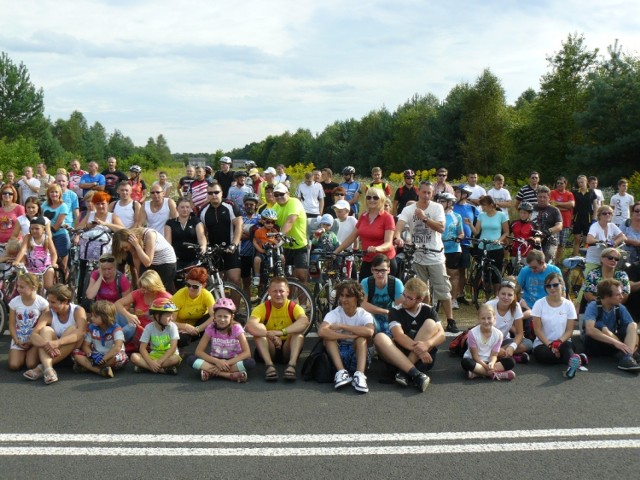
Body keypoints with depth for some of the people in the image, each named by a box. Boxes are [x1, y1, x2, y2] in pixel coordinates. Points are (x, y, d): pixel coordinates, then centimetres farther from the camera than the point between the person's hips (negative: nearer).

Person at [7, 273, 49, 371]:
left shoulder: (42, 302, -13)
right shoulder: (14, 302, -6)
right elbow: (12, 324, 0)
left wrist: (33, 341, -12)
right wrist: (17, 341, -11)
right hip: (19, 340, 2)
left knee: (31, 365, -19)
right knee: (13, 366, -15)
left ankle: (30, 354, 15)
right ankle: (23, 354, 18)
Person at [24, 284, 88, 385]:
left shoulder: (78, 311, -12)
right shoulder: (48, 314, -6)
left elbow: (81, 333, -31)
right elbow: (34, 335, -20)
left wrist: (58, 342, -45)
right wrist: (46, 344, -42)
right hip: (53, 352, 2)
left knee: (72, 328, -28)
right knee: (46, 330, -22)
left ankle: (42, 367, -30)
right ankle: (48, 368, -44)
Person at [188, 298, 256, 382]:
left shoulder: (236, 328, -14)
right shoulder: (211, 328, -10)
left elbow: (247, 353, -19)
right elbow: (198, 351, -13)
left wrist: (227, 363, -29)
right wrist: (217, 361, -27)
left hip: (233, 361, -2)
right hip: (216, 361, 2)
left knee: (251, 362, -33)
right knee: (191, 359, -26)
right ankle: (232, 375, -31)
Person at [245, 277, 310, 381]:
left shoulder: (293, 307, -8)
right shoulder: (263, 308, -9)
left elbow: (305, 321, -32)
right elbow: (250, 326, -29)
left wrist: (282, 332, -45)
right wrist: (270, 334, -45)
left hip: (287, 350, 0)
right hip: (269, 350, 0)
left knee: (299, 329, -24)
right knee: (259, 328, -25)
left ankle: (292, 365, -37)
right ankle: (269, 365, -37)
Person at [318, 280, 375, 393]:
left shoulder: (365, 315, -8)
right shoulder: (334, 313, -10)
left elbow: (369, 332, -34)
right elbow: (321, 331, -31)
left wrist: (342, 326, -28)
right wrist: (349, 336, -31)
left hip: (358, 354, 0)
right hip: (337, 353, 0)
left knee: (361, 337, -26)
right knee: (328, 335, -23)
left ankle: (359, 374, -37)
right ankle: (341, 372, -33)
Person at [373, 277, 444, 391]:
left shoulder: (428, 310, 3)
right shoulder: (395, 311, -2)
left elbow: (441, 334, -10)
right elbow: (399, 336, -17)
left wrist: (427, 344, -32)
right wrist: (418, 349, -33)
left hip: (421, 359, 0)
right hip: (400, 355, 0)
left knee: (430, 323, -19)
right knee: (379, 337, -26)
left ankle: (404, 372, -28)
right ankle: (415, 374, -43)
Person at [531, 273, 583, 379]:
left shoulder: (568, 305, 3)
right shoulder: (539, 304, -1)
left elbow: (569, 330, 0)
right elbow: (538, 330, -5)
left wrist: (559, 342, -20)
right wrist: (550, 345, -18)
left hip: (563, 343, 1)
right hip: (543, 343, 0)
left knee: (567, 346, -35)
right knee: (542, 354, -35)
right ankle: (578, 360, -35)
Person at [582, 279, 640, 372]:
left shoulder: (620, 308, -4)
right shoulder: (593, 307, -20)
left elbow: (632, 327, -10)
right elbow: (590, 330, -35)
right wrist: (615, 342, -41)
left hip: (612, 347, 4)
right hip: (595, 343, -4)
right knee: (603, 329, -32)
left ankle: (626, 356, -39)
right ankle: (631, 354, -33)